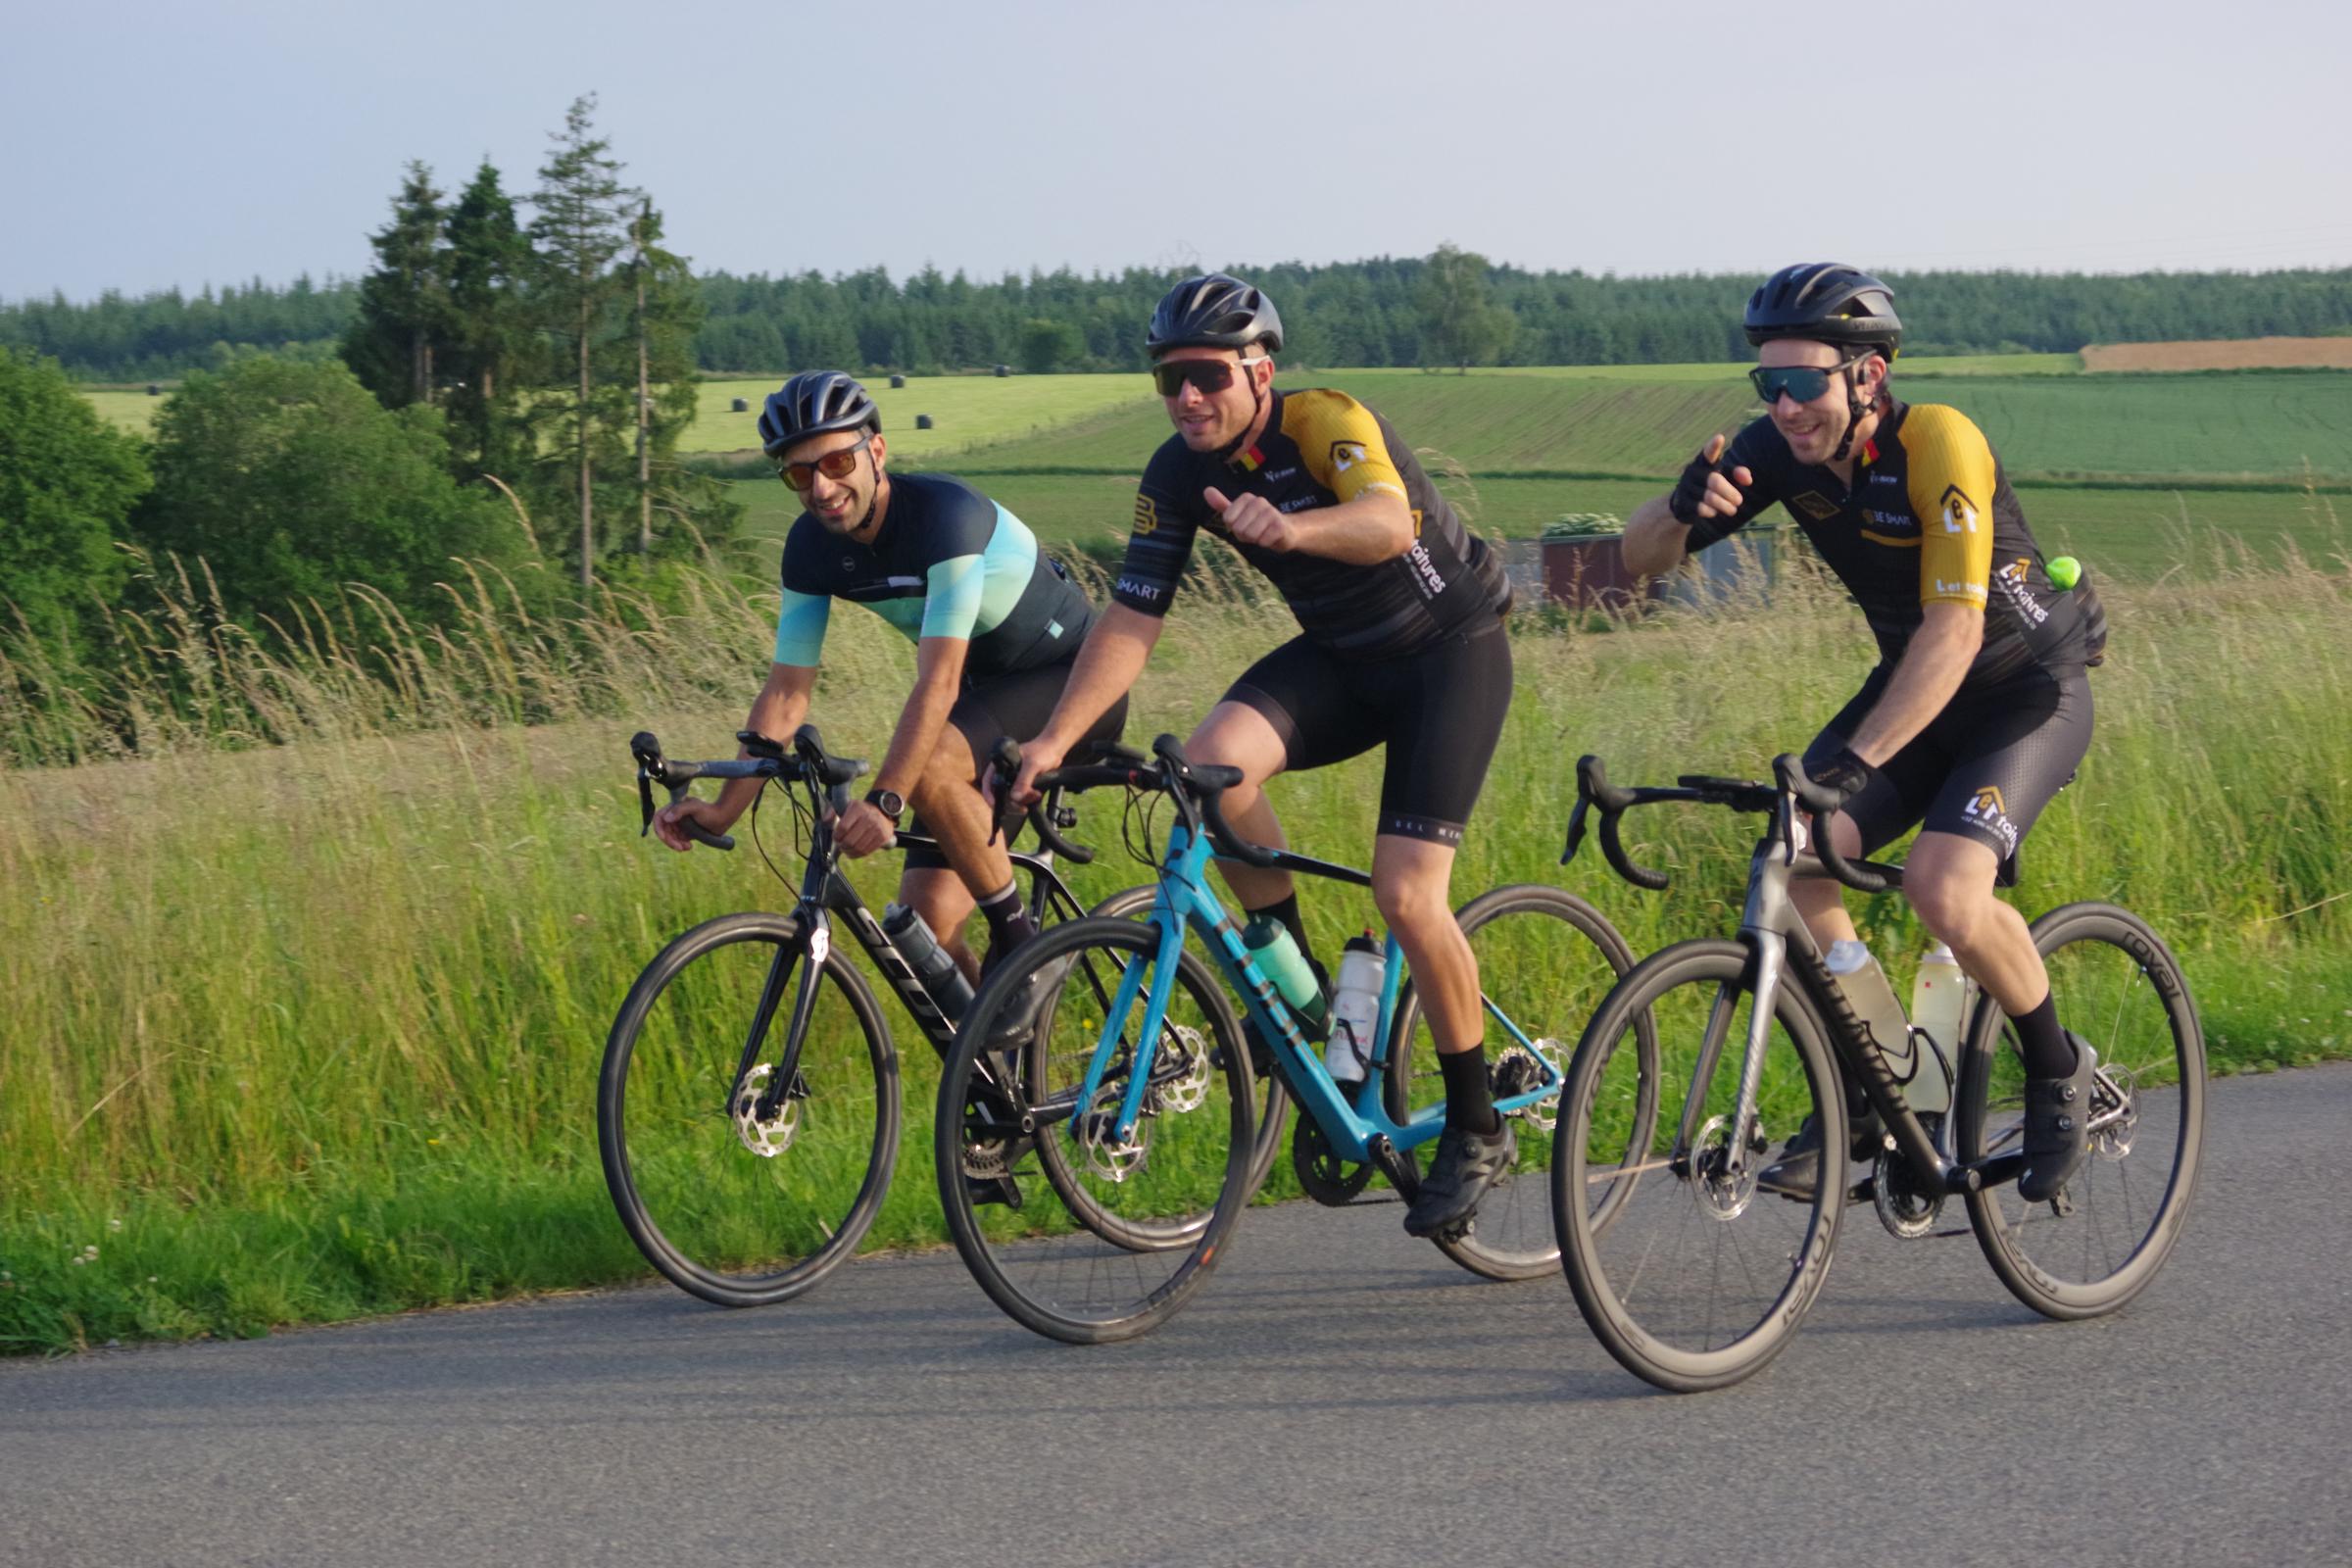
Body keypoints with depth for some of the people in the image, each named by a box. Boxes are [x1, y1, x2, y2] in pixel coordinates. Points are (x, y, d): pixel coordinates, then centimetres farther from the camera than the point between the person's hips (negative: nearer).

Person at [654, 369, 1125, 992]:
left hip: (1072, 679, -7)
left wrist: (884, 802, -47)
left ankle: (1020, 942, -16)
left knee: (930, 765, -34)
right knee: (926, 921, -7)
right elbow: (786, 694, -4)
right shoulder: (812, 546, -9)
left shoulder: (945, 512, -29)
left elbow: (937, 683, -37)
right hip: (986, 689, 7)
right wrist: (725, 809, -15)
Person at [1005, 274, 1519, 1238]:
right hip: (1340, 655, 5)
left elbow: (1386, 522, -47)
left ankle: (1477, 1131, 1)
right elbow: (1130, 619, -9)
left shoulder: (1323, 423, -27)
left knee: (1404, 894, -17)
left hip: (1451, 648, -5)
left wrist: (1289, 527, -67)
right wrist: (1054, 740, -21)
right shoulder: (1178, 475, -9)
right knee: (1213, 765, -25)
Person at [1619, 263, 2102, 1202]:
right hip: (1912, 685, 6)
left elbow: (1953, 631, -36)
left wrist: (1857, 758, -46)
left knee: (1943, 888, -27)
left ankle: (2056, 1069, 0)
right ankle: (1865, 1099, 2)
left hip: (2027, 689, -6)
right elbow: (1642, 554, -10)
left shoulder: (1936, 445, -29)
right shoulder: (1779, 448, -11)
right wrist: (1685, 508, -33)